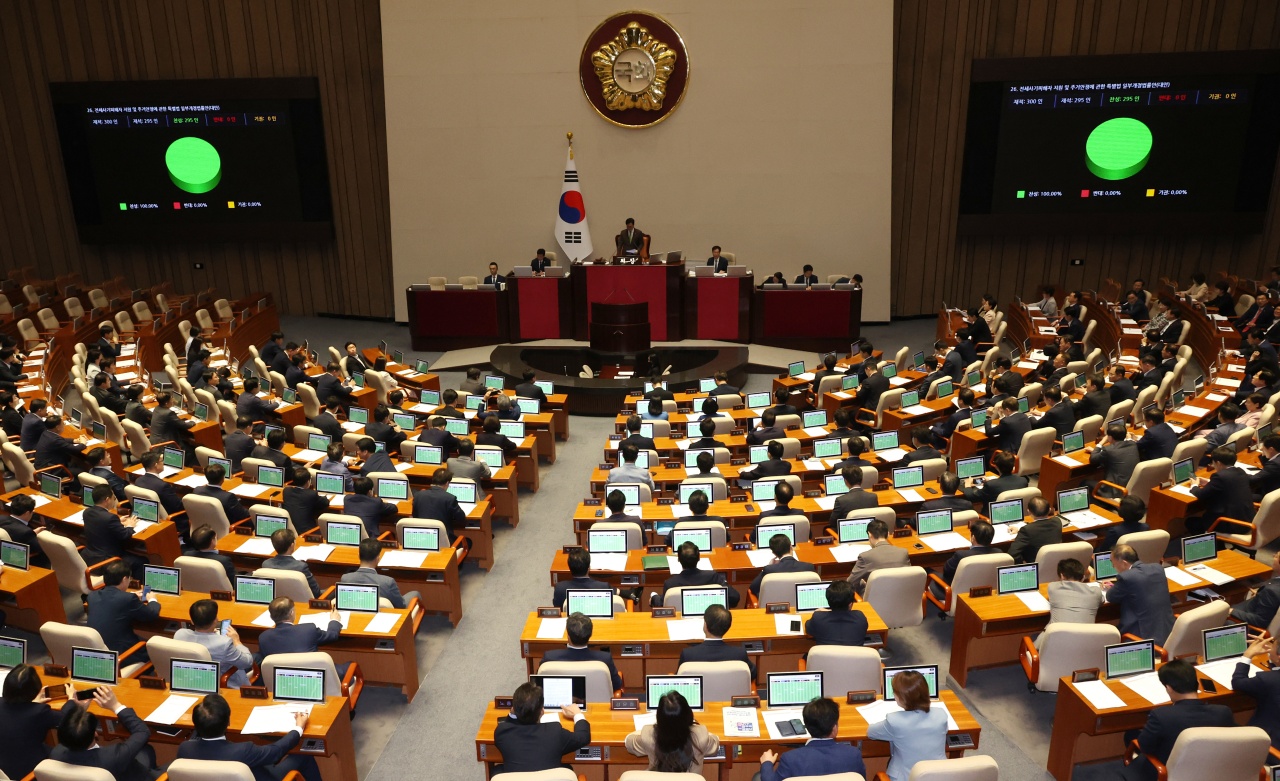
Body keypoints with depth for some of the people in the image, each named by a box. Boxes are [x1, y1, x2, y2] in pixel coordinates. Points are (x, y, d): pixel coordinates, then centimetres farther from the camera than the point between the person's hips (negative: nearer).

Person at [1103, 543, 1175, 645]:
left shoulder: (1126, 577, -19)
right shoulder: (1158, 568, 3)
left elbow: (1111, 598, 0)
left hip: (1145, 638, -7)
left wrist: (1111, 589, 21)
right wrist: (1116, 586, 27)